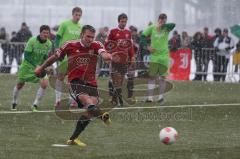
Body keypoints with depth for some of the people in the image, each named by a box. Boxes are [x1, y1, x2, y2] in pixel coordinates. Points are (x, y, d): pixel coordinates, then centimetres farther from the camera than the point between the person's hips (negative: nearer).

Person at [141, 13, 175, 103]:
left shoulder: (166, 28, -2)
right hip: (154, 56, 0)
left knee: (162, 77, 5)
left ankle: (161, 97, 17)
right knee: (152, 76, -3)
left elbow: (173, 25, -24)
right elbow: (143, 36, 7)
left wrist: (161, 26, -23)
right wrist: (148, 47, -3)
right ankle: (150, 97, -2)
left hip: (164, 56, 0)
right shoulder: (152, 28, 1)